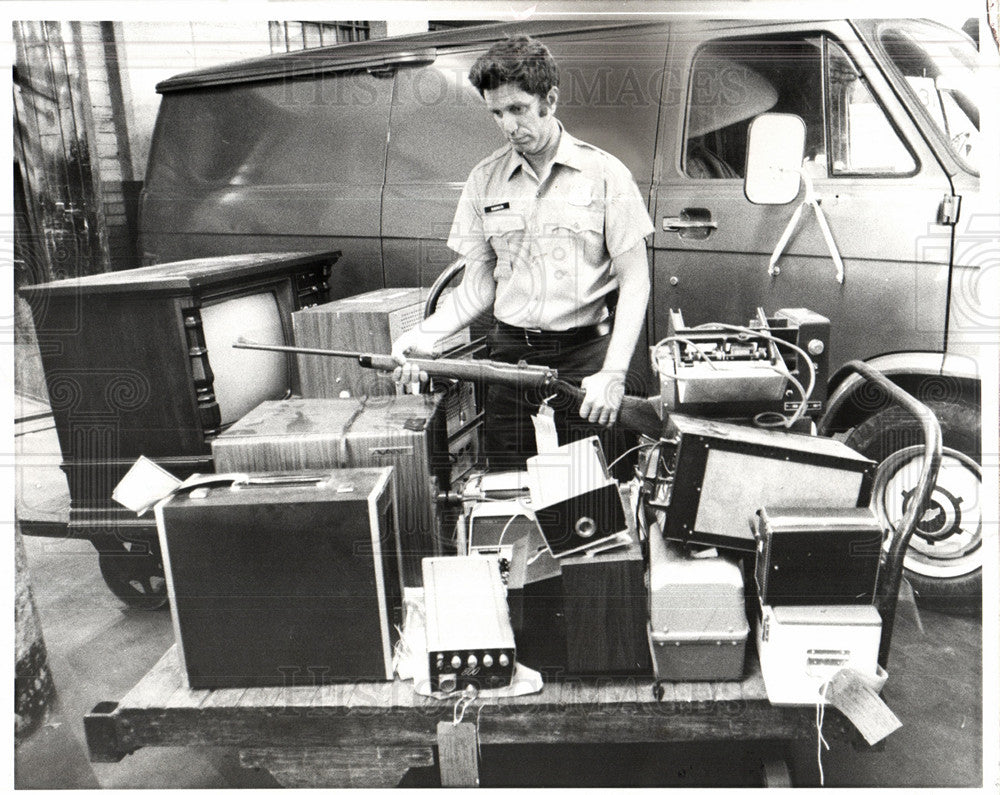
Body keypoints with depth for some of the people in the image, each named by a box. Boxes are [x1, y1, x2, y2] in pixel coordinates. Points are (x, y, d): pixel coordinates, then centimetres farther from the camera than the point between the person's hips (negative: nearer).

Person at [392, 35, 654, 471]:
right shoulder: (484, 181, 8)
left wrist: (613, 374, -12)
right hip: (509, 358, 3)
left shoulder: (604, 173, -1)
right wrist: (426, 334, -8)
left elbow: (635, 282, -2)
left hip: (585, 358, -2)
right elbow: (478, 288, 10)